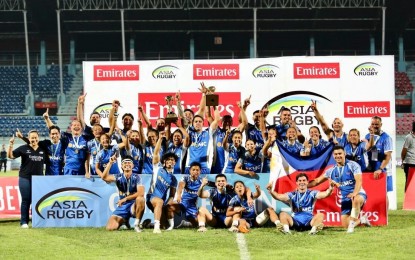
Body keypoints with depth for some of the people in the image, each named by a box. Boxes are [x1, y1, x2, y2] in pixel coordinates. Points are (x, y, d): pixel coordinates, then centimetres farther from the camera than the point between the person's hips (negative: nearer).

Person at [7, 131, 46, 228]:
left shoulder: (43, 150, 8)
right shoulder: (24, 148, 0)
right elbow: (10, 156, -6)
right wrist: (11, 145, -20)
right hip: (25, 178, -2)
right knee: (26, 200, 1)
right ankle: (24, 222, 5)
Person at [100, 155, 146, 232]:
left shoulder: (136, 177, -6)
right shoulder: (118, 177, 0)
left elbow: (141, 193, -20)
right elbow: (104, 177, -18)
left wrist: (125, 199, -22)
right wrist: (110, 163, -25)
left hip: (134, 205, -2)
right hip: (121, 206, 3)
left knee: (140, 199, -36)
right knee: (110, 227, -16)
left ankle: (137, 224, -17)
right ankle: (123, 221, 20)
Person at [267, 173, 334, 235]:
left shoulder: (312, 193, 9)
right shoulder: (292, 195, 10)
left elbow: (325, 194, -7)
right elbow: (278, 196, -3)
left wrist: (330, 189, -29)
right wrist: (270, 191, -23)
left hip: (309, 222, 0)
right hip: (295, 222, 0)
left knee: (320, 215, -23)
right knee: (283, 214, -20)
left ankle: (314, 229, -48)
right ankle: (286, 229, -45)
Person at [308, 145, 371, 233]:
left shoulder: (353, 165, -7)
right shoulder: (332, 171, 7)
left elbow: (359, 181, -19)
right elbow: (317, 181, 14)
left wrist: (355, 193, -37)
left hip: (358, 194, -5)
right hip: (345, 199, 5)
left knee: (356, 200, -42)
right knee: (345, 225, -2)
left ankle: (352, 224, -33)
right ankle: (361, 219, 27)